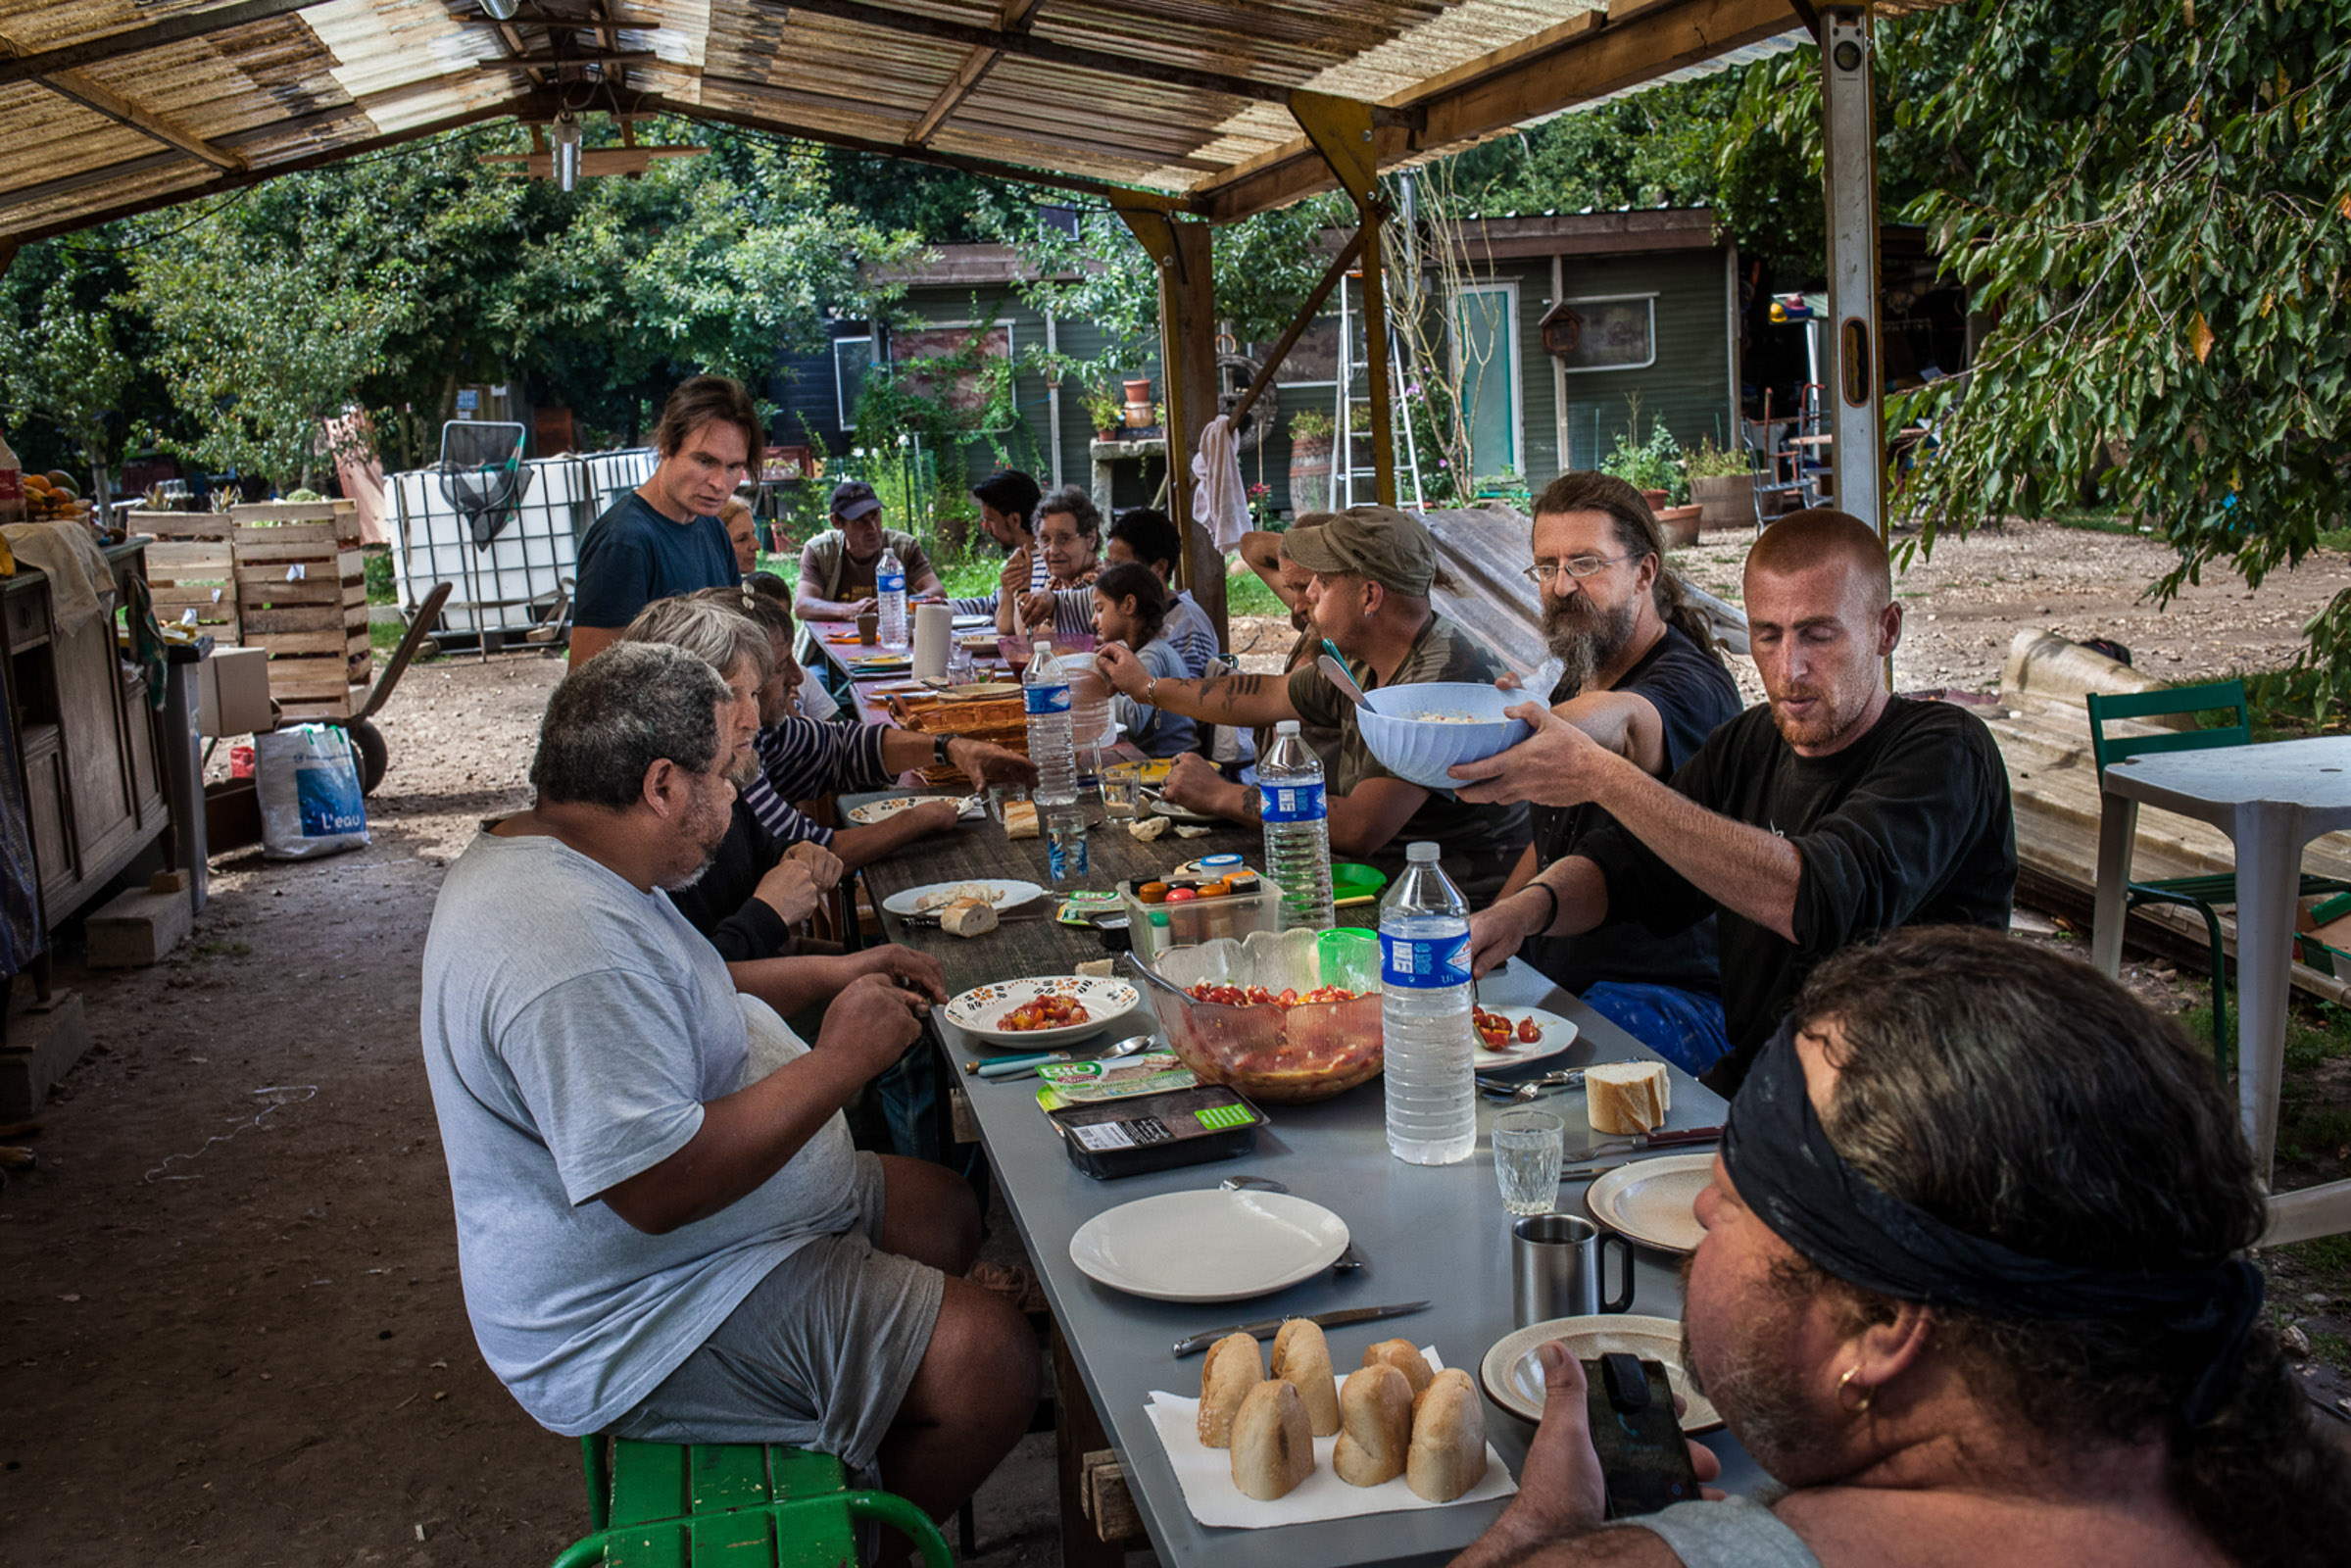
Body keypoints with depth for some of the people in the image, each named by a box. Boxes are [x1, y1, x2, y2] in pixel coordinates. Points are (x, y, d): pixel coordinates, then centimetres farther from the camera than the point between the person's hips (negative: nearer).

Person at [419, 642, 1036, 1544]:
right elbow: (660, 1187, -34)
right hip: (643, 1329, -11)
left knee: (947, 1215, 19)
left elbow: (665, 1002, 23)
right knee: (993, 1363, -18)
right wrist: (837, 1062, -25)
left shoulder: (533, 856, 5)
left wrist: (828, 976, 14)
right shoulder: (571, 953, -32)